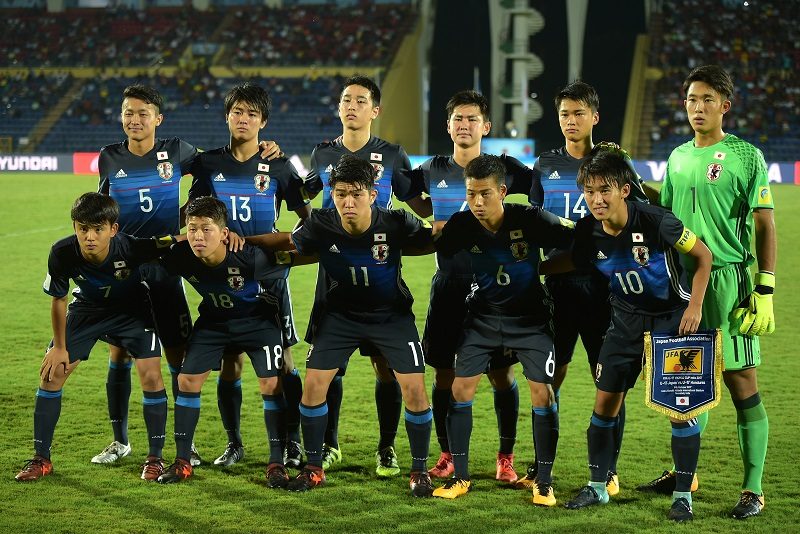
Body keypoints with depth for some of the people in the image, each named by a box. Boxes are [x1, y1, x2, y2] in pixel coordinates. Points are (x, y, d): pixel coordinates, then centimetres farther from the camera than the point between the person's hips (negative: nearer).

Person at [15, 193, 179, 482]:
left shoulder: (132, 248, -37)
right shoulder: (62, 253, -30)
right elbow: (58, 299, -11)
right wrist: (59, 347, -4)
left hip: (132, 310, -2)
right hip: (87, 308, 2)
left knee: (150, 374, -16)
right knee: (52, 372, -4)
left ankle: (155, 458, 2)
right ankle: (41, 459, 9)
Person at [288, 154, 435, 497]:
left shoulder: (395, 224, -26)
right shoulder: (321, 225, -22)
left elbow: (434, 240, -8)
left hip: (392, 314, -1)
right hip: (340, 314, 2)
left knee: (414, 389, -9)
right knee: (313, 384, -5)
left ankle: (419, 470, 11)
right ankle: (314, 468, 14)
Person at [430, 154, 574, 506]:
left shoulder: (529, 219, -23)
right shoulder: (462, 225, -16)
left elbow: (577, 239, -14)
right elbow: (436, 252, -1)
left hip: (529, 317, -2)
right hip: (484, 315, 3)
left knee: (542, 391, -10)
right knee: (460, 388, -3)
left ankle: (544, 483, 4)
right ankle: (460, 477, 11)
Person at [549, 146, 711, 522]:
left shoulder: (655, 221, -26)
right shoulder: (588, 231, -13)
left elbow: (703, 255, -15)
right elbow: (573, 261, 11)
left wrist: (695, 307, -18)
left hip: (672, 317, -4)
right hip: (627, 318, 4)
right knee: (605, 400, 3)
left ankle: (683, 494, 6)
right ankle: (597, 486, 17)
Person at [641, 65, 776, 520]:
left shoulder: (746, 156, -4)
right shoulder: (678, 157, 14)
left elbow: (766, 226, -5)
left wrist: (766, 289, -11)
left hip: (727, 279, -6)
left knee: (742, 382, -5)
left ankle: (754, 488, -1)